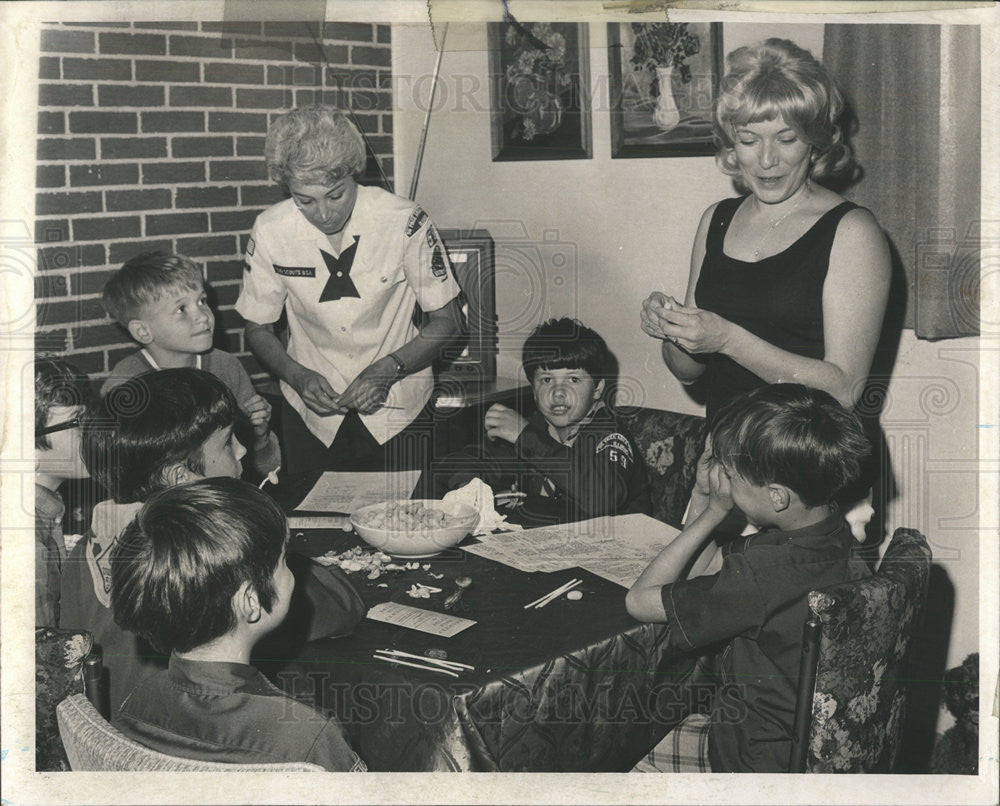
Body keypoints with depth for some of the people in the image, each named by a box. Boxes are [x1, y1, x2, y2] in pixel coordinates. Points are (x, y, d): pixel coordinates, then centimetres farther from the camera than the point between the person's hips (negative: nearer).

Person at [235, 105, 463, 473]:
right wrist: (299, 376, -18)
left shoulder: (403, 221, -19)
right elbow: (258, 329, 1)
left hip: (397, 408, -1)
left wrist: (388, 369, -22)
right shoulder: (270, 232, -12)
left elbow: (447, 319, -9)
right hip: (311, 415, 1)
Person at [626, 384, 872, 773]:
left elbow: (640, 600, -21)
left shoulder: (769, 573, -35)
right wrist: (703, 496, -7)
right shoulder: (830, 531, -7)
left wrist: (714, 512, -18)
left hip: (758, 764, -8)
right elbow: (701, 572, 7)